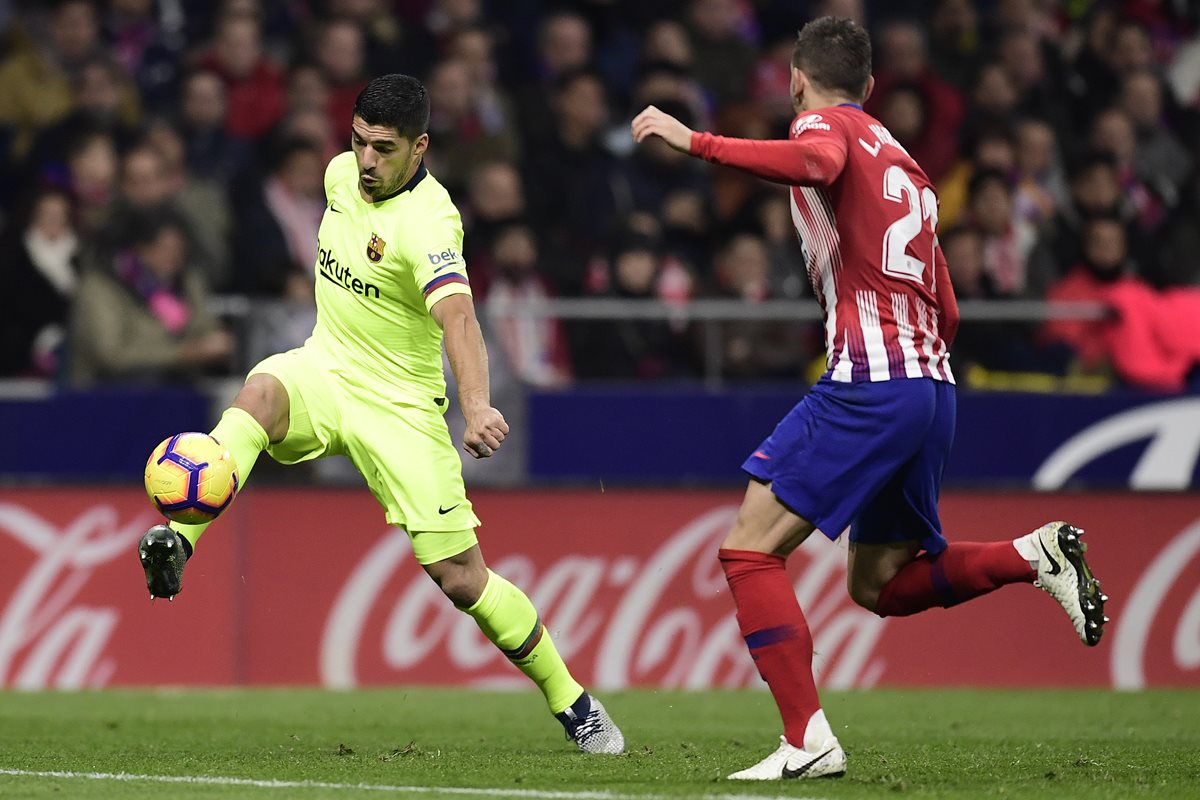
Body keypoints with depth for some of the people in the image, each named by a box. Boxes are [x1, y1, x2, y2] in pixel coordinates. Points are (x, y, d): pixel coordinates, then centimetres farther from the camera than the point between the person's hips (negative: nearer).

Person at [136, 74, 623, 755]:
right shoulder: (343, 173, -1)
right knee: (262, 392, -34)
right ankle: (178, 539, -49)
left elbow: (457, 316, -40)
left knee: (462, 577, -6)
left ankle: (573, 703, 13)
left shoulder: (428, 221, -24)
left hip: (400, 407, -5)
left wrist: (478, 407, -57)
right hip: (324, 368, 5)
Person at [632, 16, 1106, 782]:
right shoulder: (904, 163, 25)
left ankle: (808, 739, -15)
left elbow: (816, 164, -27)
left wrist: (695, 143, -27)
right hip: (934, 384, 8)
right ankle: (1037, 554, 4)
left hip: (871, 381, -8)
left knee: (750, 550, -6)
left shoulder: (827, 124, 1)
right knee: (880, 583, 20)